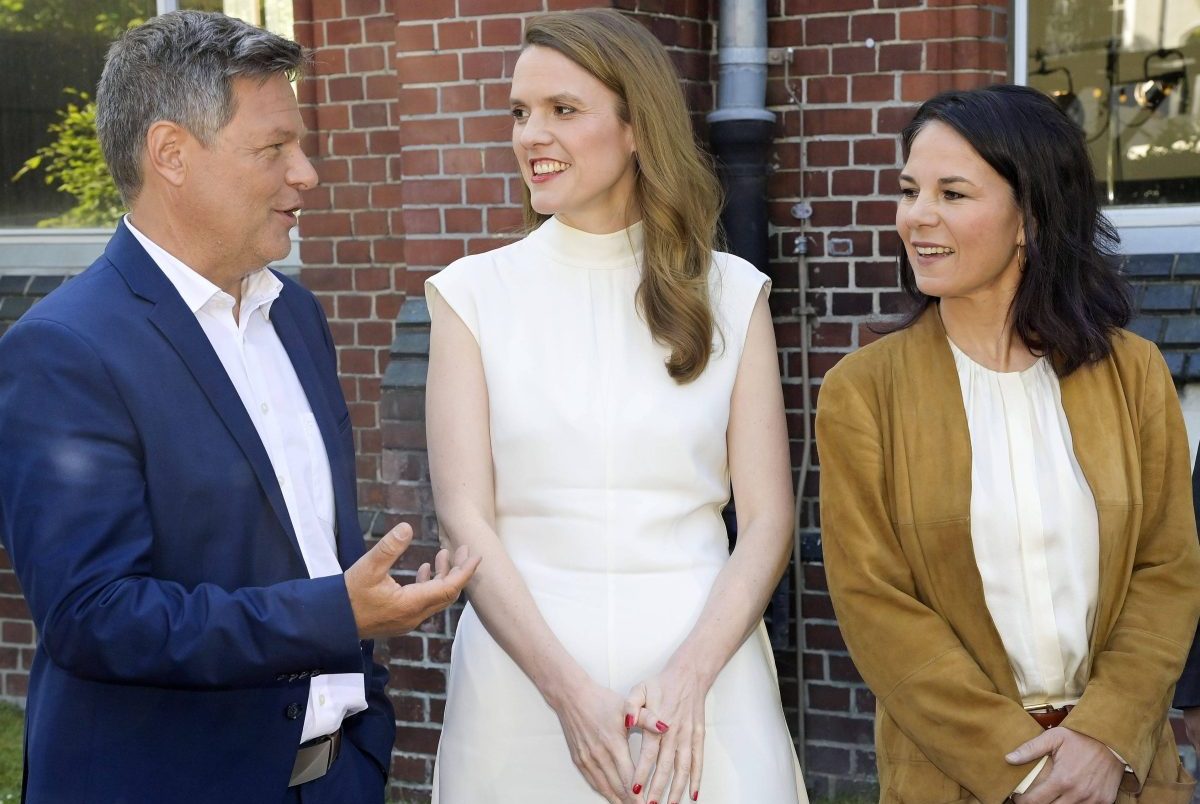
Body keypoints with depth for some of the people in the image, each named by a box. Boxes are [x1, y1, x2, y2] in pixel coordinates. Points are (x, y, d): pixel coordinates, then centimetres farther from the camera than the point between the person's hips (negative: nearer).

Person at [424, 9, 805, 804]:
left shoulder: (731, 292, 2)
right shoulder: (474, 292, 1)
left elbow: (768, 520, -1)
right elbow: (464, 516, -5)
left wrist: (688, 678, -14)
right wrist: (568, 690, -14)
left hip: (703, 661, 0)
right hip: (524, 673, 0)